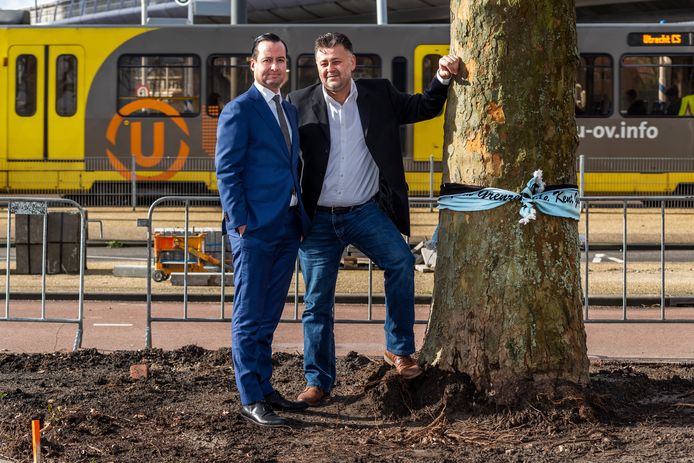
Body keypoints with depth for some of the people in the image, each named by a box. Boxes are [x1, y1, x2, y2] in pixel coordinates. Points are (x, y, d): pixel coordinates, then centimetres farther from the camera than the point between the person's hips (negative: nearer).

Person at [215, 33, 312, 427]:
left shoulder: (290, 111, 17)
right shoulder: (239, 111, -6)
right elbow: (227, 171, -9)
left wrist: (301, 217, 13)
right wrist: (240, 221, -15)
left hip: (287, 227, 7)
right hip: (255, 228, -7)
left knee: (269, 315, 14)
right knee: (250, 316, -3)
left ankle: (264, 388, 21)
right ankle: (251, 399, -1)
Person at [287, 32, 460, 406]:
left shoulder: (379, 95, 2)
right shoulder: (301, 105, -2)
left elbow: (424, 108, 13)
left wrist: (442, 78, -4)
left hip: (365, 213, 0)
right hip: (319, 219, 0)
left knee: (400, 261, -24)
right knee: (317, 304, 3)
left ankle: (399, 349, -10)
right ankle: (318, 382, 15)